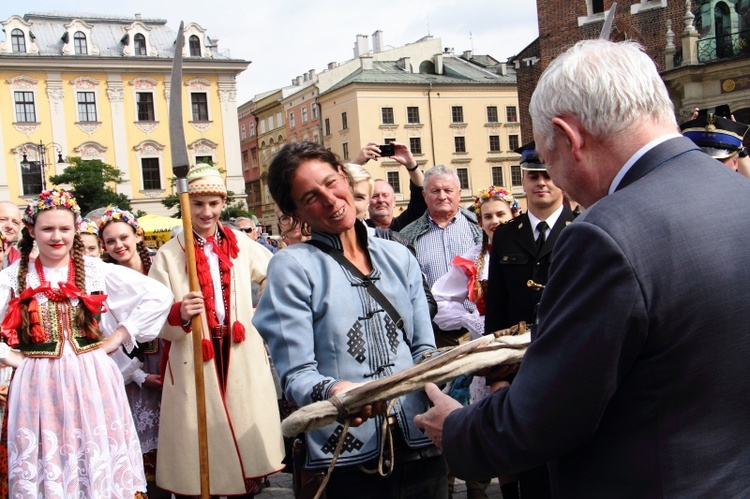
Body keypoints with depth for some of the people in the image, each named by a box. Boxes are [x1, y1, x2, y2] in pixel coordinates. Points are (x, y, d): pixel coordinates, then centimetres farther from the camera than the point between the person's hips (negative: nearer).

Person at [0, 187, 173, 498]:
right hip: (38, 385, 0)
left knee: (99, 464, 7)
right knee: (46, 468, 8)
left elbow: (160, 297, -2)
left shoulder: (97, 271, 1)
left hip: (92, 379, 0)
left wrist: (119, 337, -3)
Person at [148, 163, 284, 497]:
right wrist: (180, 315, -28)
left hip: (242, 359, 3)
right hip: (194, 363, -2)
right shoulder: (168, 254, -4)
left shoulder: (241, 244, 6)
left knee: (245, 429, 7)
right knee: (200, 440, 0)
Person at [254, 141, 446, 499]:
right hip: (349, 461, -4)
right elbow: (296, 375, -10)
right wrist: (333, 391, -30)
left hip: (421, 446, 4)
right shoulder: (292, 267, -5)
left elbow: (423, 348, 9)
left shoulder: (398, 256, 8)